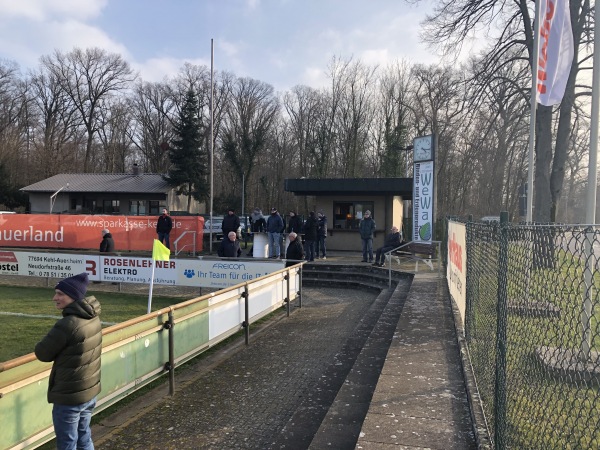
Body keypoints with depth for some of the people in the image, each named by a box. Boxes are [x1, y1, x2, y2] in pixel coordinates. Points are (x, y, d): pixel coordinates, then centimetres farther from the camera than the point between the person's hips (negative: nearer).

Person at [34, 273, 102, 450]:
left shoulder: (67, 324, -26)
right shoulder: (93, 318, 0)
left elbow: (42, 353, -13)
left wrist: (51, 340, 5)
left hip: (69, 396, -8)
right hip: (90, 391, 8)